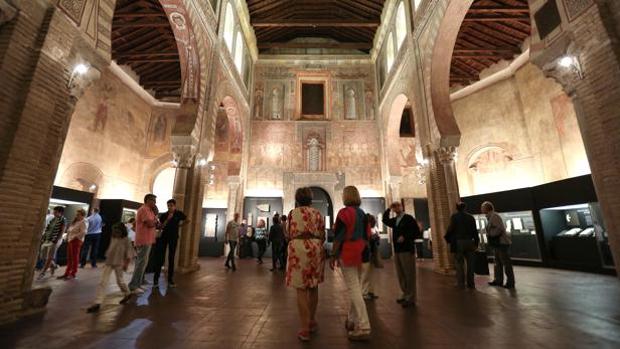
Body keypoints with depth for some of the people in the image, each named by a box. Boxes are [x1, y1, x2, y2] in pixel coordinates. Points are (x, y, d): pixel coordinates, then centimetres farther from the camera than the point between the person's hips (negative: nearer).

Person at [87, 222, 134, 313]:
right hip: (109, 262, 5)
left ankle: (127, 294, 34)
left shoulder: (126, 241, -14)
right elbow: (110, 249, 17)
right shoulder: (113, 239, 3)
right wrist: (107, 258, 17)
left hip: (119, 264, -5)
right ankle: (97, 303, 4)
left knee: (119, 280, 10)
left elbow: (130, 253, -14)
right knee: (102, 282, -1)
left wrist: (126, 264, -17)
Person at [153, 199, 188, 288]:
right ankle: (156, 279, 5)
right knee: (160, 258, -3)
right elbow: (161, 227, -12)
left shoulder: (179, 214, -3)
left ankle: (170, 279, 11)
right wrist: (168, 219, -22)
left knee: (171, 259, 5)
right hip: (164, 237, 0)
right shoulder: (163, 215, -4)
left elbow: (187, 220, 11)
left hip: (174, 238, 0)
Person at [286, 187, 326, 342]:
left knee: (301, 289, 3)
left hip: (298, 248, -3)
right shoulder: (318, 214, 7)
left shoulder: (293, 213, 0)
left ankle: (305, 329, 7)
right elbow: (323, 236, 8)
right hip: (316, 249, 4)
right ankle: (311, 321, 33)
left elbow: (290, 235, 1)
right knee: (313, 287, 17)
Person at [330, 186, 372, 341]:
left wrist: (333, 255, -9)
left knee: (353, 289, -4)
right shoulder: (363, 213, 10)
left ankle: (364, 328, -2)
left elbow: (339, 236, -15)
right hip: (361, 252, 8)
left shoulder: (344, 212, -13)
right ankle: (352, 321, 30)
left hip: (348, 252, -8)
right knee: (355, 287, 17)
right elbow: (367, 235, 14)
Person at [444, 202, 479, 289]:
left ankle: (461, 284, 4)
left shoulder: (454, 216, -4)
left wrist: (447, 239, 4)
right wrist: (476, 243, 13)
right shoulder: (471, 217, 7)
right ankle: (471, 284, 15)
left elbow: (450, 229, -10)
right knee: (470, 264, 10)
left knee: (459, 263, 2)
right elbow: (475, 231, 6)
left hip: (458, 242, -3)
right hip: (469, 242, 3)